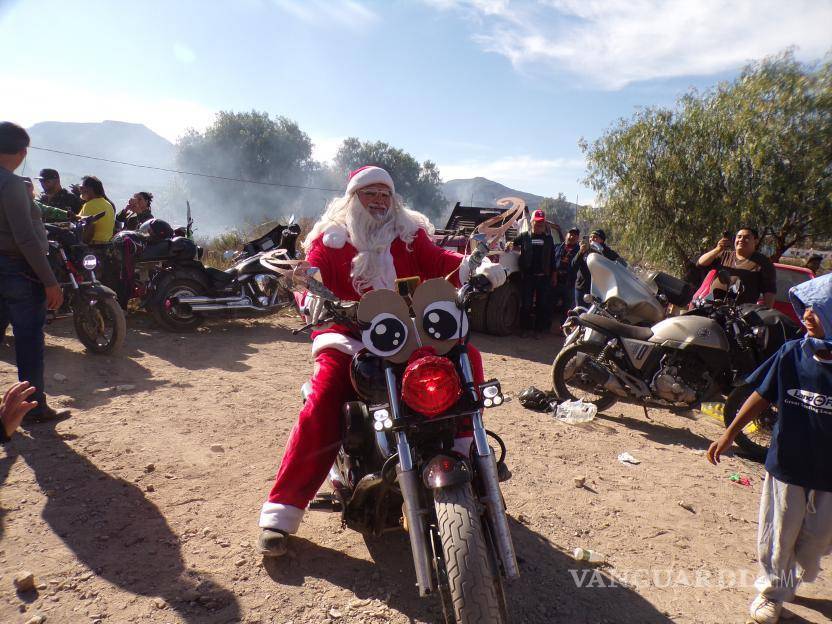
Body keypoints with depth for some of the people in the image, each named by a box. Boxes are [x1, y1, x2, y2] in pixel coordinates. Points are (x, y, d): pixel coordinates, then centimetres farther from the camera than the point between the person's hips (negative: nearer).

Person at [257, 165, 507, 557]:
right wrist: (314, 300, -28)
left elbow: (440, 262, 4)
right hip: (348, 338, -3)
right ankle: (280, 513, -11)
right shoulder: (330, 239, 7)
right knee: (321, 407, -23)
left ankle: (466, 447, 2)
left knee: (467, 356, -15)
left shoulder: (410, 234, 14)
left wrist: (477, 269, -16)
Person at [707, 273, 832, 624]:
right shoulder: (791, 354, -11)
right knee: (777, 535, 12)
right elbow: (761, 397, -1)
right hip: (786, 464, 0)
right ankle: (772, 592, 34)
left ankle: (795, 576, 46)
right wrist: (729, 434, 2)